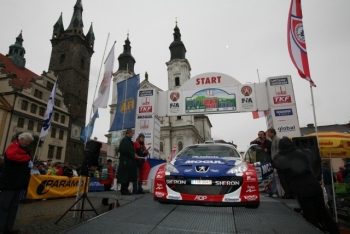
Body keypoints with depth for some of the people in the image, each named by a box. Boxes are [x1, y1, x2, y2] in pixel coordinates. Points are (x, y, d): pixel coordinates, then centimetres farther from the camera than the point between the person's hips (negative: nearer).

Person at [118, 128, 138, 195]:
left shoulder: (129, 141, 19)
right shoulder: (124, 140, -10)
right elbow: (125, 150, -20)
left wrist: (134, 154, 6)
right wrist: (133, 155, -14)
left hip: (129, 161, 10)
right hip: (125, 161, -10)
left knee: (128, 177, 11)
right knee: (125, 176, -4)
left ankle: (125, 190, 17)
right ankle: (123, 190, 3)